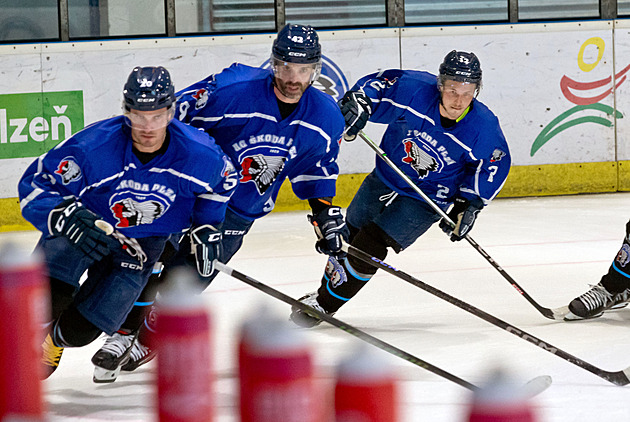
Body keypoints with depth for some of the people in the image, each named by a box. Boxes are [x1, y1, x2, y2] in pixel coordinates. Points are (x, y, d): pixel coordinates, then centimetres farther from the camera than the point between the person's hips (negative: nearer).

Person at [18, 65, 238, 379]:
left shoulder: (199, 155, -22)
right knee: (48, 299, -27)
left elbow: (221, 181, 4)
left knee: (79, 329, -5)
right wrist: (68, 218, -39)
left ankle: (54, 340, 33)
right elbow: (35, 186, -22)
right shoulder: (91, 147, -30)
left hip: (139, 245, 2)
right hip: (82, 223, -2)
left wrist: (206, 230, -1)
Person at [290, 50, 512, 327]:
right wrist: (358, 102, -31)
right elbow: (379, 83, -11)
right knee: (347, 237, 17)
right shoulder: (415, 89, -25)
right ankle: (322, 294, 43)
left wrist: (469, 205, -11)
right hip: (385, 179, 3)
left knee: (369, 246, -15)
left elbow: (493, 167, -7)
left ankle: (325, 304, 3)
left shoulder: (483, 128, -24)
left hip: (427, 199, -3)